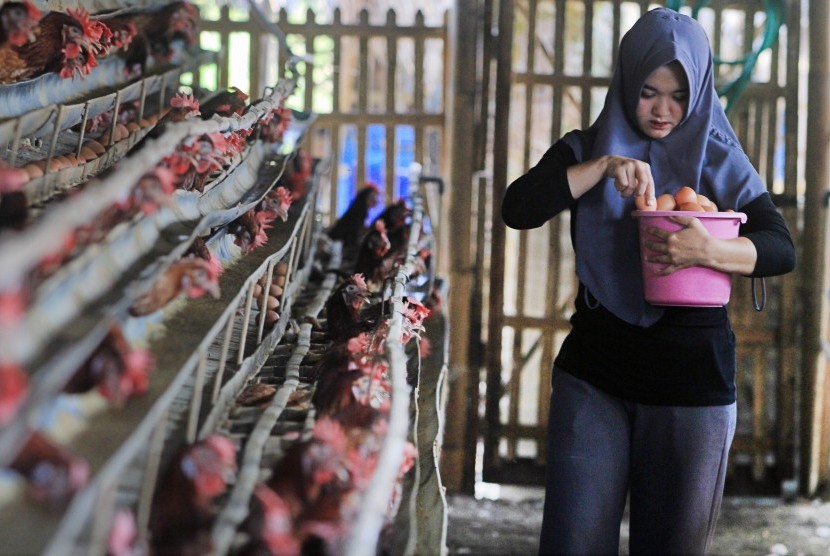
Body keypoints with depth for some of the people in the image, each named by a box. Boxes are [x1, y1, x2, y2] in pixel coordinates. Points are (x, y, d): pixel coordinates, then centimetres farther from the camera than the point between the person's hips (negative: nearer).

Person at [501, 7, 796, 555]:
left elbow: (782, 250, -7)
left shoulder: (719, 161, 4)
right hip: (594, 376, 0)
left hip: (693, 383, 0)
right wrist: (605, 166, -19)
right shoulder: (587, 149, 6)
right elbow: (517, 210, -9)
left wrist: (712, 251, -27)